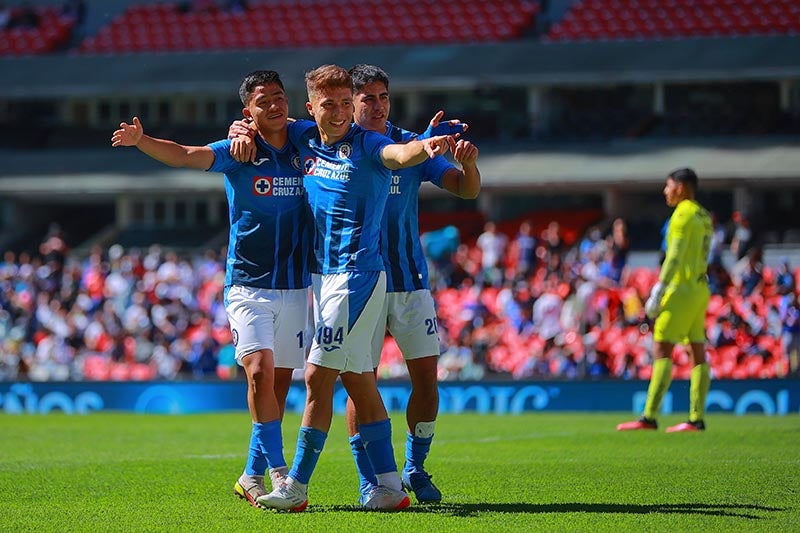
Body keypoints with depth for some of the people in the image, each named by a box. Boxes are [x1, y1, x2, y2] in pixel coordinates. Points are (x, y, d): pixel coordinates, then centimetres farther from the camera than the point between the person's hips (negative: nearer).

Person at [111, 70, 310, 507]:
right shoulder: (238, 151, -4)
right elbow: (185, 155, -17)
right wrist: (141, 140, -36)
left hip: (295, 286, 3)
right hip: (248, 285, -3)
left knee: (280, 382, 6)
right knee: (260, 370, -20)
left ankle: (253, 476, 17)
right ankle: (277, 468, -15)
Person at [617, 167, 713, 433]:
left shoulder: (684, 214, -10)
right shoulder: (704, 217, 17)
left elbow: (675, 256, -18)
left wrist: (659, 291, -20)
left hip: (682, 290, -9)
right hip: (700, 290, 9)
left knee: (662, 351, -11)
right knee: (698, 353, 5)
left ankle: (649, 417, -15)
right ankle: (696, 418, 3)